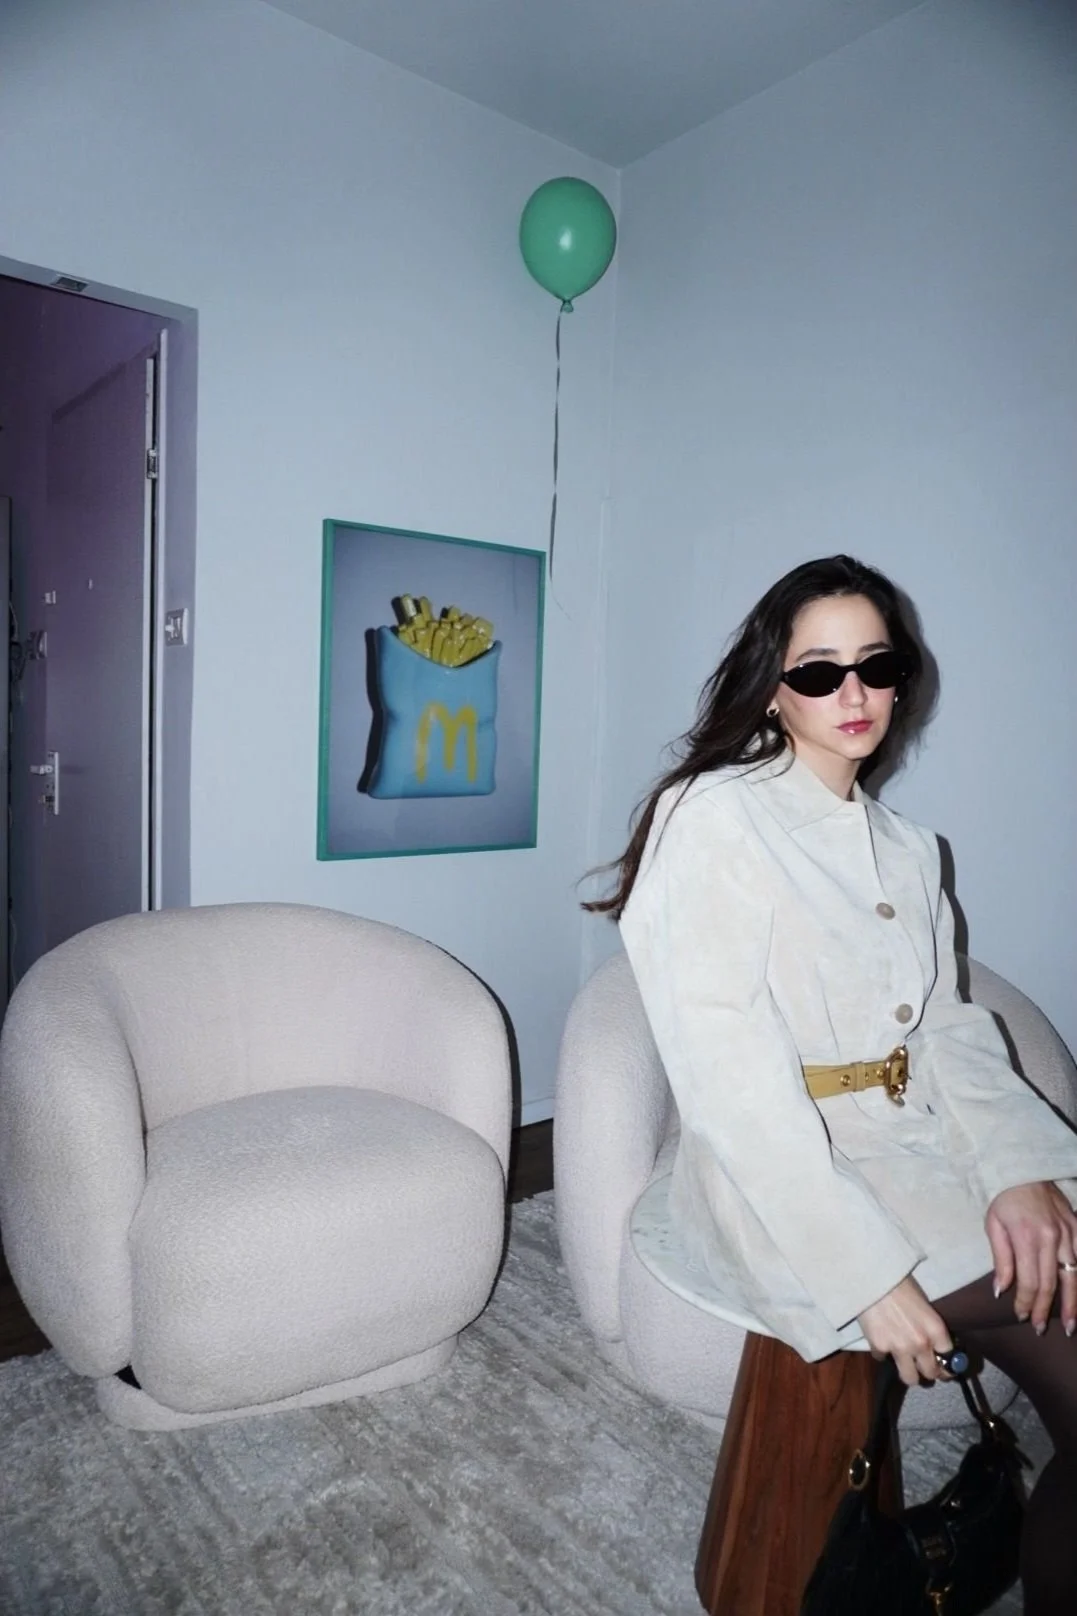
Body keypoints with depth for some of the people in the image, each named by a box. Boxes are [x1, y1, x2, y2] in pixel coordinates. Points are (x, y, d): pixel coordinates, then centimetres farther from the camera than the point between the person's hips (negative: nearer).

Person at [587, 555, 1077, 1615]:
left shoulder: (907, 848, 15)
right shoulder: (712, 817, -9)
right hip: (781, 1177, -6)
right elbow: (723, 1064, -17)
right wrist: (861, 1266, -21)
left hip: (922, 1146, 7)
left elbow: (950, 1028, 7)